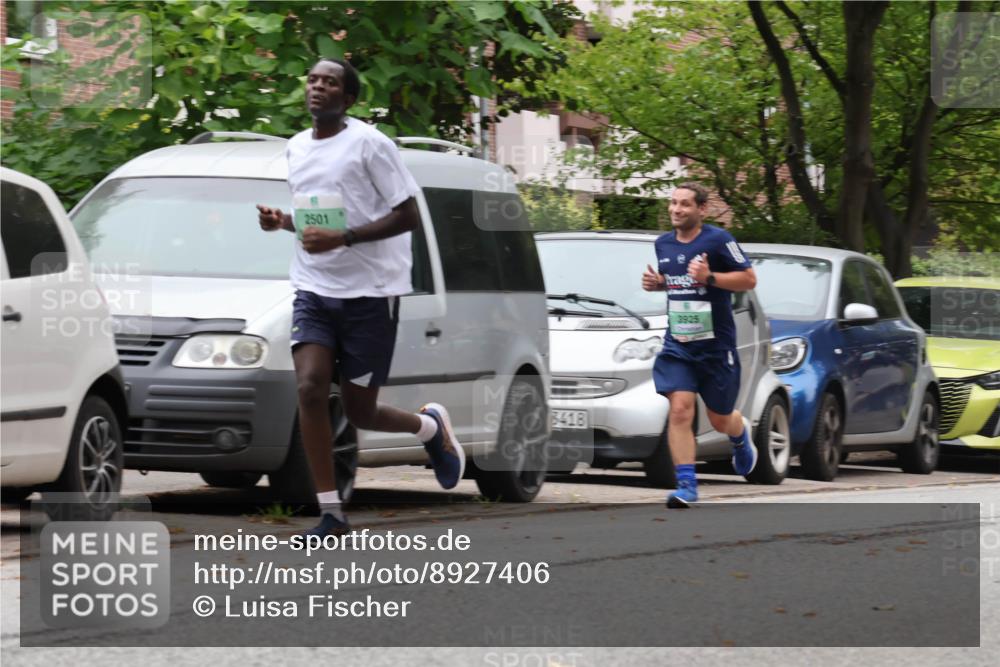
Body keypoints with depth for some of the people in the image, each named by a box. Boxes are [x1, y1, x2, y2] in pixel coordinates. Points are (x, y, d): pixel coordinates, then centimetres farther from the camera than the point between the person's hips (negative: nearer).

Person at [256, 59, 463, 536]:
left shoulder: (369, 144, -9)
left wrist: (341, 238, -22)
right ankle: (331, 514, -11)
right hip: (313, 290, 5)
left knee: (359, 412, 0)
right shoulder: (296, 148, 12)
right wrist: (283, 221, 3)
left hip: (370, 291, -5)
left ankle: (431, 426, 35)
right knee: (310, 389, -15)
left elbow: (408, 216, -11)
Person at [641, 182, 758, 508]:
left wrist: (710, 277, -24)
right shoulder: (663, 244, 7)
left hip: (716, 346, -3)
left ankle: (741, 433, 49)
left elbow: (749, 279, -10)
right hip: (677, 344, 3)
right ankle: (686, 485, -14)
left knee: (720, 420, 11)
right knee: (680, 411, -15)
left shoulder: (718, 240, -11)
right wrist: (656, 282, 2)